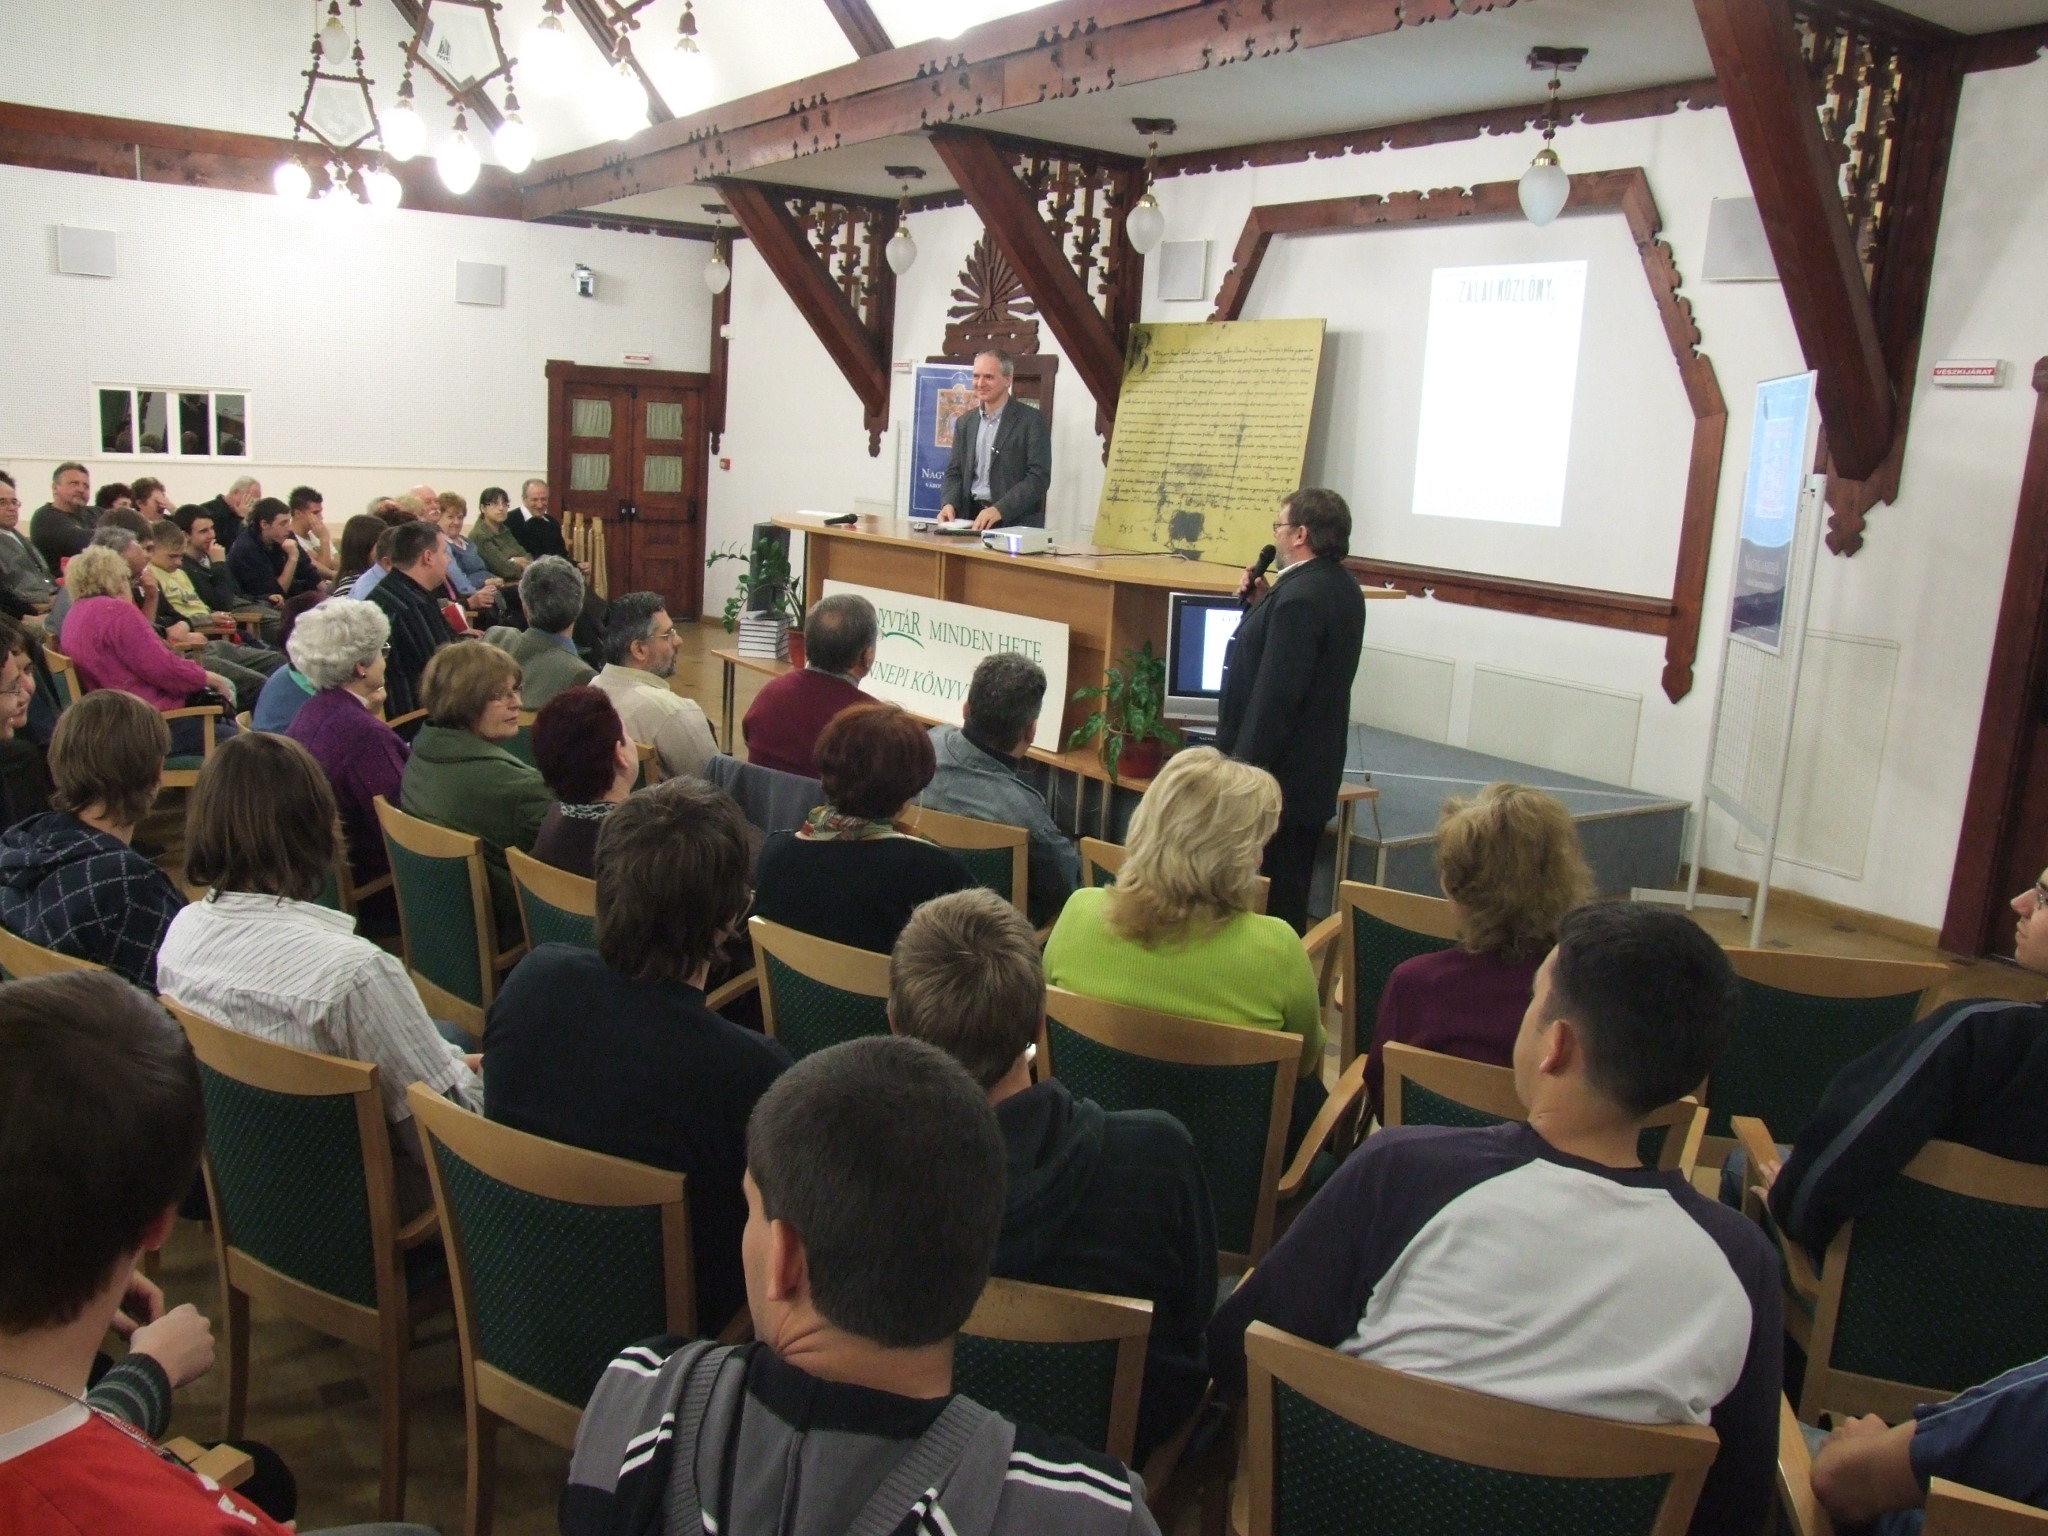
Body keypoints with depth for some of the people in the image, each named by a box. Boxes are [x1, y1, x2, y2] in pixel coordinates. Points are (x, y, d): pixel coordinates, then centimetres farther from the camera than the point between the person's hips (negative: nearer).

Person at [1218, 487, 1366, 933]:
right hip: (1316, 768, 10)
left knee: (1267, 891, -2)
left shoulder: (1299, 598, -22)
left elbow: (1276, 694, -25)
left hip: (1279, 774, -10)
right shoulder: (1341, 586, 9)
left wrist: (1244, 770, -20)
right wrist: (1264, 605, 7)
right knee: (1293, 888, 18)